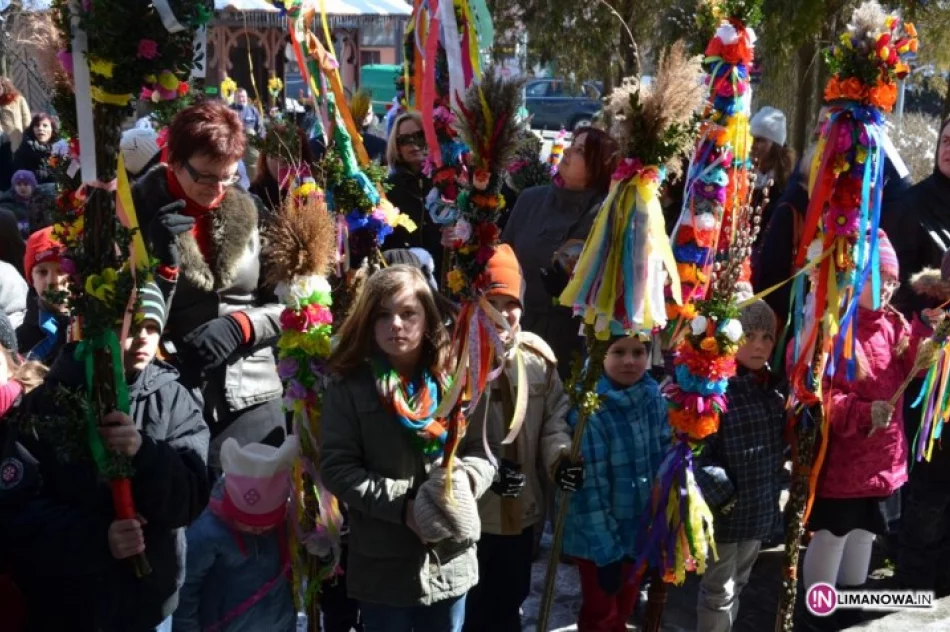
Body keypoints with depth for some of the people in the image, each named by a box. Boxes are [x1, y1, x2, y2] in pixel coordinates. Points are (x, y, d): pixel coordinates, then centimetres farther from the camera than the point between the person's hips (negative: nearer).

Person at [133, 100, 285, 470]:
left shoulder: (249, 213, 4)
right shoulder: (136, 210, -2)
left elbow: (285, 302, 7)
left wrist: (239, 326, -10)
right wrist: (160, 260, -18)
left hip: (252, 397, 2)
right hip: (171, 400, -2)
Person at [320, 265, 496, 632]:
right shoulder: (349, 386, -6)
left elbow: (482, 454, 6)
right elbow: (337, 468, -10)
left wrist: (463, 483, -17)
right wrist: (403, 506, -20)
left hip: (450, 562, 3)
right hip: (382, 566, -2)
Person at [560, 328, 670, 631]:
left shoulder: (654, 398, -4)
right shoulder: (590, 410, -22)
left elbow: (667, 459, 4)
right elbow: (590, 488, -22)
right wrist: (605, 550, -20)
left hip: (640, 530, 6)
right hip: (598, 537, -5)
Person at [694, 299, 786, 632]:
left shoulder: (772, 387, 6)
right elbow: (695, 451, -24)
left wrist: (774, 492, 13)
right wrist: (720, 496, -22)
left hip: (760, 508, 8)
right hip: (725, 510, -8)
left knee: (737, 585, 22)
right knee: (719, 591, 5)